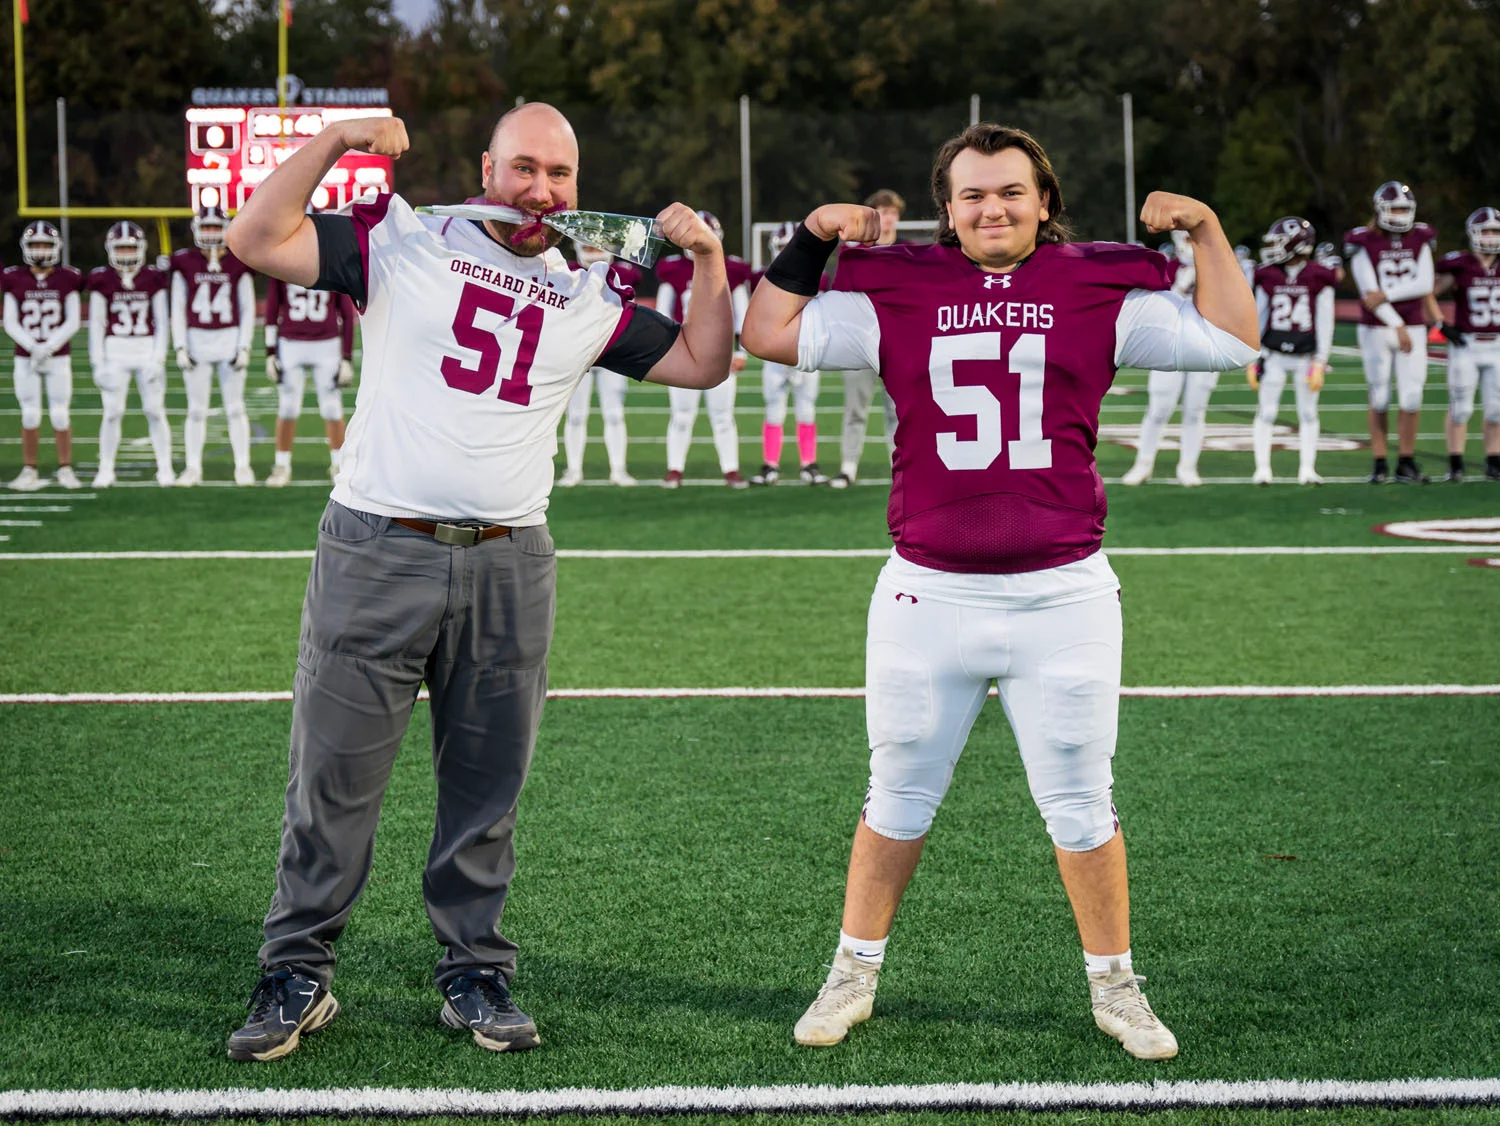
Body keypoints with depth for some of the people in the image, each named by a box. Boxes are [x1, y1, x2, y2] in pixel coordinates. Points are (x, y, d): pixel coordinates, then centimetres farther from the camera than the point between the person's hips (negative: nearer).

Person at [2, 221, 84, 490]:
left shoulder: (67, 280, 0)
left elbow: (72, 322, -3)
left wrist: (49, 347, -15)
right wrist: (32, 346, -16)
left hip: (58, 358, -1)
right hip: (25, 358, 1)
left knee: (59, 414, -1)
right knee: (30, 415, 2)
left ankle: (65, 469, 10)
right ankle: (29, 470, 10)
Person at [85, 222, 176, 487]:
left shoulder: (153, 279, 2)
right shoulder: (102, 281, 0)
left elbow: (161, 323, 4)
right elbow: (96, 325, 3)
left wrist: (157, 359, -4)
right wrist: (98, 363, -3)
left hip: (148, 350, 0)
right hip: (115, 352, 0)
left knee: (155, 411, 0)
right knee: (112, 412, -1)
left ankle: (165, 468, 8)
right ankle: (105, 470, 7)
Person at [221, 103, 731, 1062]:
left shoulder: (590, 298, 14)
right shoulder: (403, 241, 3)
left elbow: (702, 363, 16)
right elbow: (256, 241, -3)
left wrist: (707, 256, 5)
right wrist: (336, 141, -8)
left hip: (509, 568, 3)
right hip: (377, 552, -3)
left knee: (486, 791, 7)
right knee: (332, 776, -1)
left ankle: (476, 974, 19)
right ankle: (298, 976, 10)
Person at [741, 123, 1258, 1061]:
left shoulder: (1101, 293, 4)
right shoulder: (897, 296, 5)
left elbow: (1232, 342, 6)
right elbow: (771, 334, 8)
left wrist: (1205, 229, 1)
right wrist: (811, 239, 3)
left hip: (1063, 596, 0)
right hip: (928, 596, 1)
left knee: (1081, 805, 8)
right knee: (898, 800, 12)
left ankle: (1115, 987, 23)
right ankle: (855, 975, 27)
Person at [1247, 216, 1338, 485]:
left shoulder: (1318, 279, -4)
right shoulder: (1268, 278, 3)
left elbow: (1325, 325, -3)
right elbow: (1257, 320, 8)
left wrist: (1320, 363, -7)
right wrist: (1252, 361, 6)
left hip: (1305, 355, -2)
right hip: (1273, 355, 2)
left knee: (1308, 414, 3)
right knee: (1266, 412, -1)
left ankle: (1307, 468, 10)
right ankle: (1262, 468, 5)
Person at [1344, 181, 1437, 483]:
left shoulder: (1420, 240, 5)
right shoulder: (1364, 243, -6)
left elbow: (1425, 285, -5)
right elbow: (1369, 291, -12)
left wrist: (1385, 294, -16)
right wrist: (1398, 326, -17)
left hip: (1413, 329, 2)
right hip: (1376, 330, -2)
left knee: (1411, 398, -2)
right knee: (1379, 399, 3)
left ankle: (1406, 462, 8)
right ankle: (1379, 464, 10)